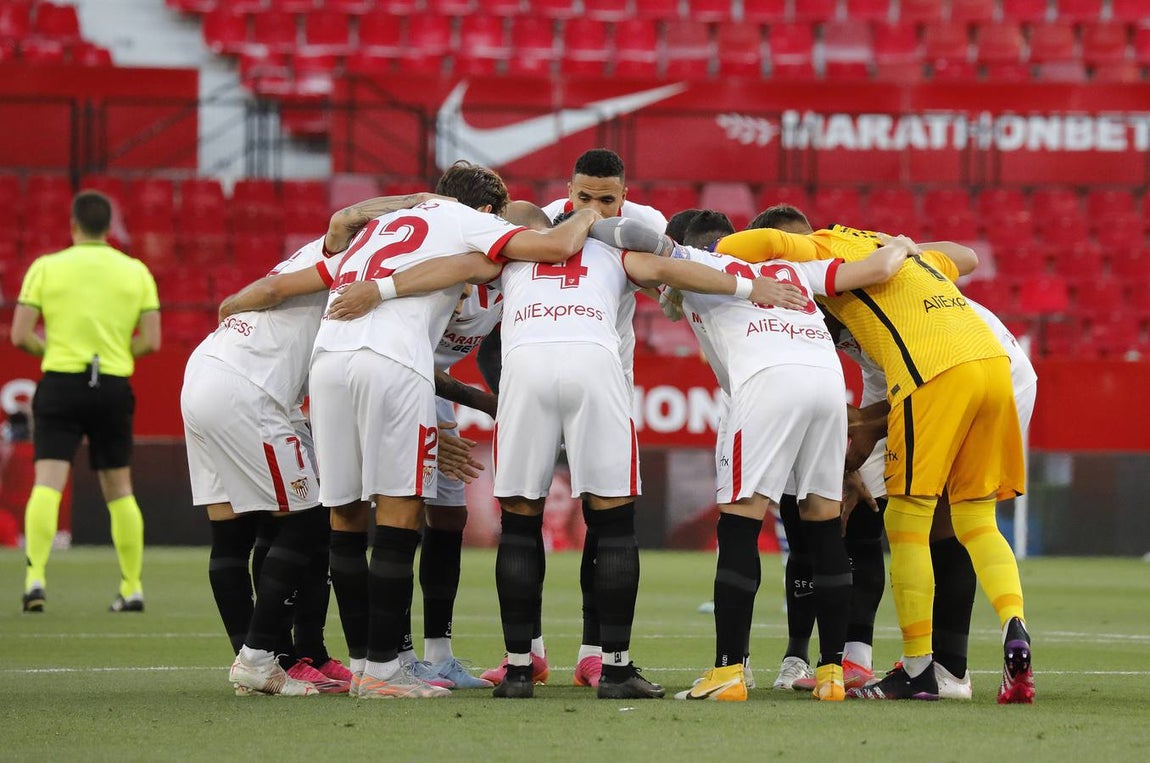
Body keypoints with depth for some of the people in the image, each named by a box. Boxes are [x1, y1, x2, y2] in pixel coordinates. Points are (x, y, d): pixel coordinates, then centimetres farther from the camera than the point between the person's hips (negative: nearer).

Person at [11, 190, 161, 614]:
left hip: (61, 383, -2)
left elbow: (20, 335, -4)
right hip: (114, 388, 2)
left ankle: (35, 576, -25)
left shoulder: (46, 267, 0)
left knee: (47, 484, -8)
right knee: (119, 490, 14)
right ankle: (132, 588, 17)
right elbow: (151, 340, 0)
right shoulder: (135, 271, 5)